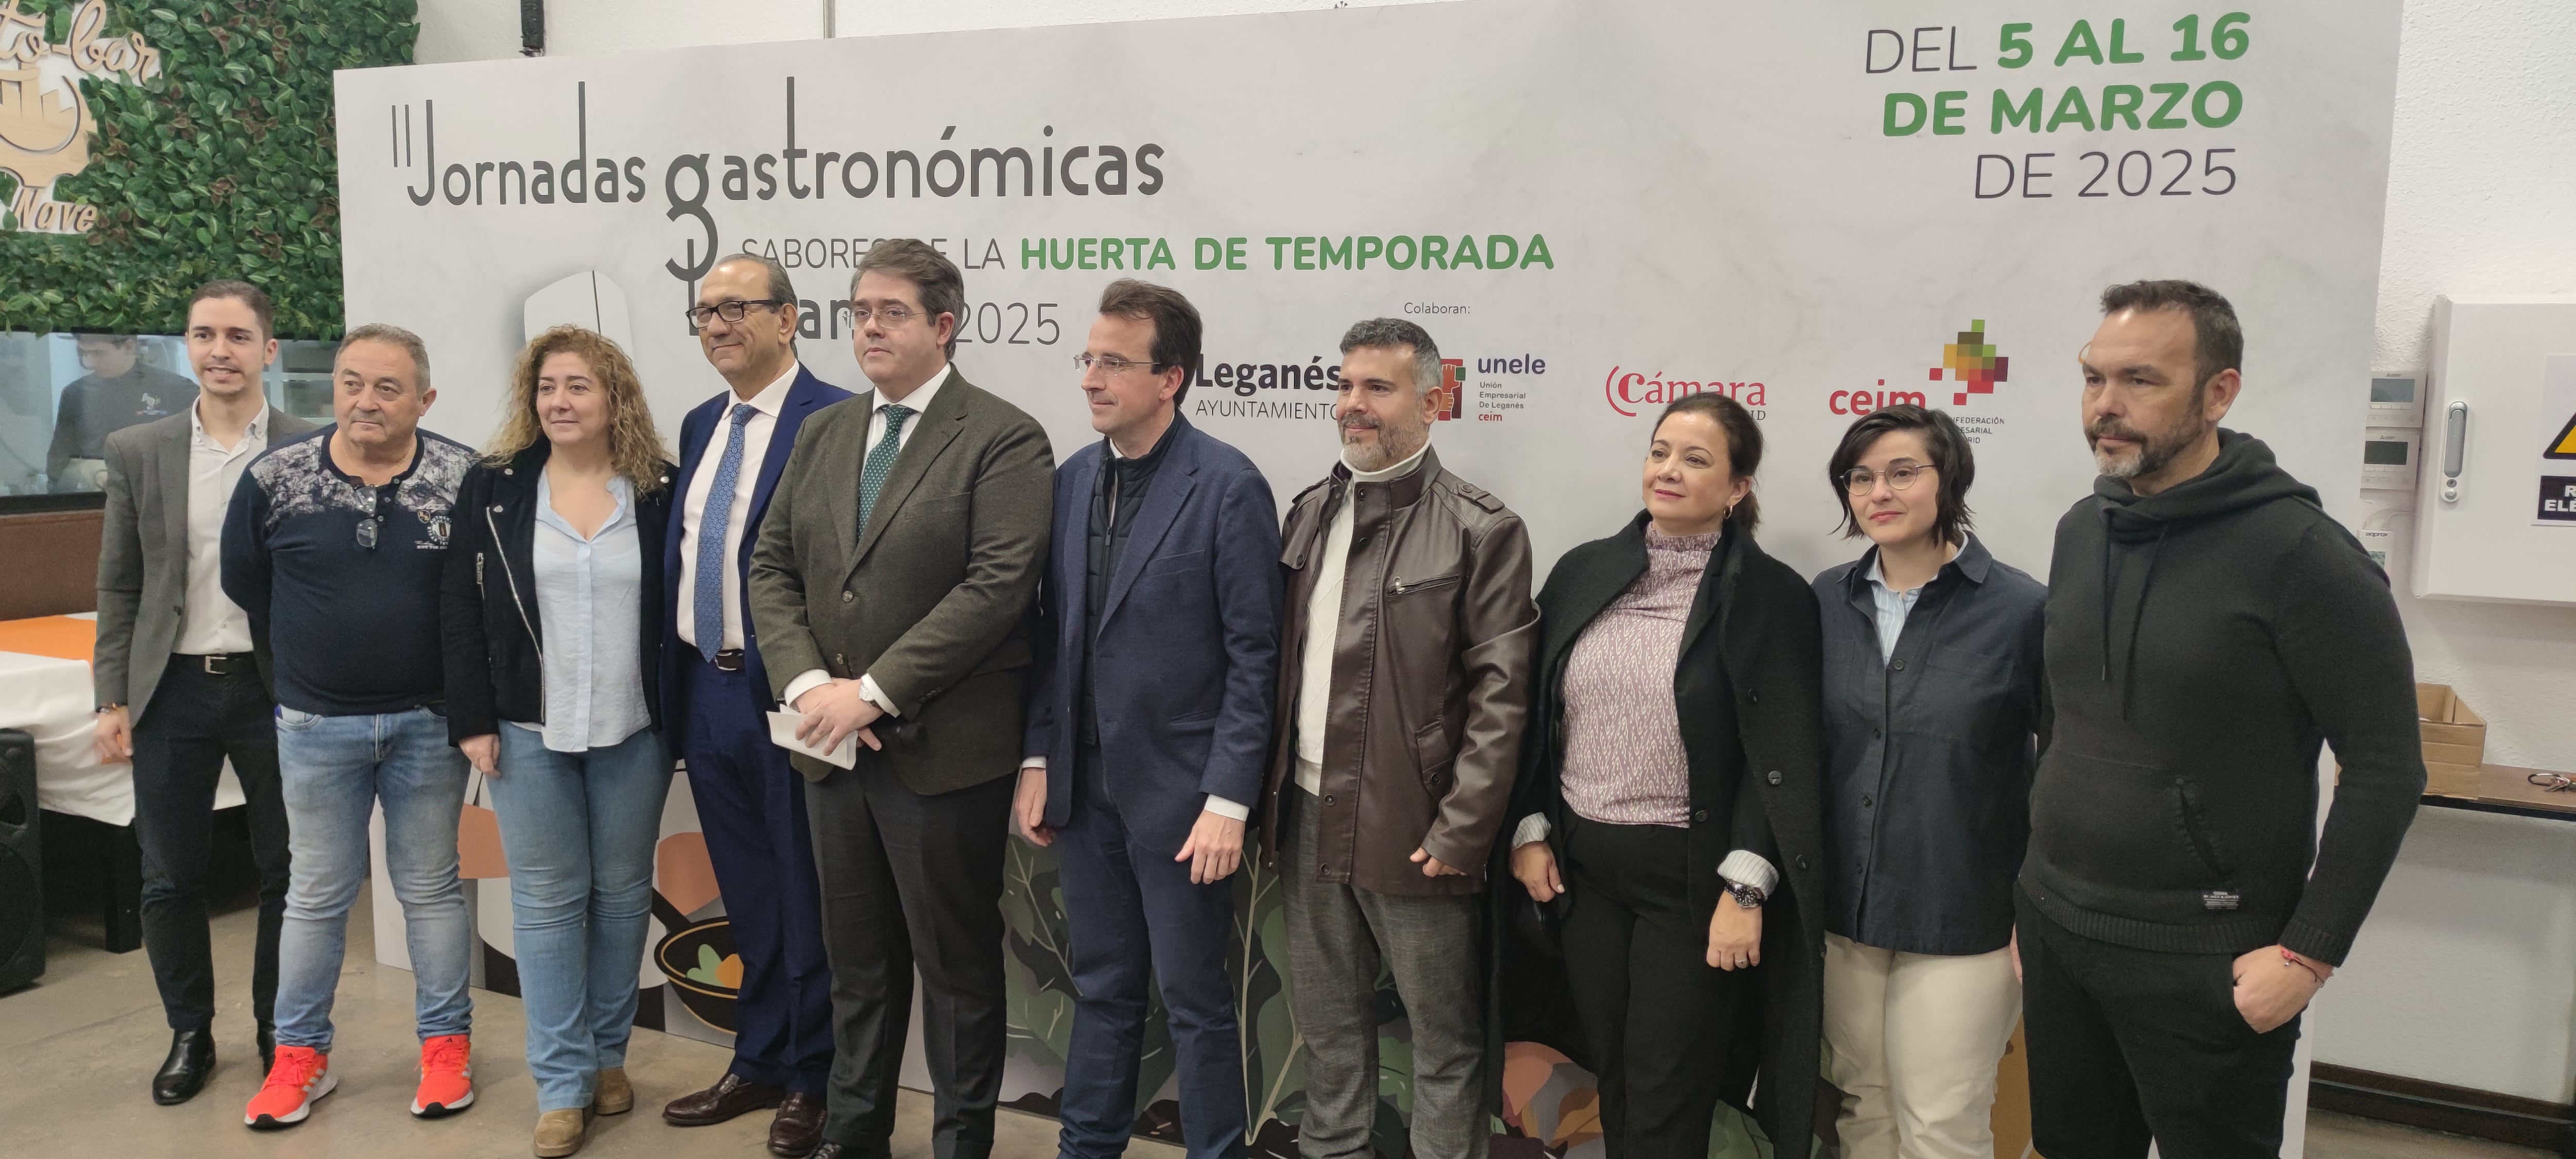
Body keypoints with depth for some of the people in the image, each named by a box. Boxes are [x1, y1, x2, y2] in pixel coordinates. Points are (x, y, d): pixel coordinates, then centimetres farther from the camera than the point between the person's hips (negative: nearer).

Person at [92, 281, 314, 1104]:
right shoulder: (137, 452, 4)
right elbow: (119, 587, 7)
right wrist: (112, 700, 2)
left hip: (275, 688, -2)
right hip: (172, 690, 2)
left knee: (286, 874, 8)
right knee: (169, 877, 10)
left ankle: (280, 1029, 26)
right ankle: (189, 1035, 27)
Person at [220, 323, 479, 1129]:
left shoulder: (465, 479, -9)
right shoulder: (276, 479, -5)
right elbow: (244, 581, 9)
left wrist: (464, 681, 0)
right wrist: (319, 647, 11)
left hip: (428, 721, -1)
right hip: (317, 723, 1)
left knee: (430, 887, 10)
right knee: (318, 893, 11)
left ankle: (446, 1044, 22)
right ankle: (301, 1055, 24)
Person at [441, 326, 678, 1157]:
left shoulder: (658, 491, 0)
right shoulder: (494, 487, 1)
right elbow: (461, 609, 1)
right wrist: (473, 720, -5)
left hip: (634, 732, 0)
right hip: (528, 731, 0)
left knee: (622, 892, 10)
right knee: (545, 900, 4)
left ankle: (608, 1054, 25)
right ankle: (561, 1082, 12)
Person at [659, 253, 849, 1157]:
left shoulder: (834, 420, -13)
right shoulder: (701, 425, 13)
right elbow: (681, 555, 14)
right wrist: (676, 687, 11)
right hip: (706, 692, 8)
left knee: (805, 896, 7)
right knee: (748, 896, 19)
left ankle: (813, 1079, 23)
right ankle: (759, 1063, 34)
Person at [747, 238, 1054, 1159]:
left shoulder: (1004, 440, -9)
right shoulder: (822, 436, 12)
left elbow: (999, 587, -19)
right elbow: (773, 569, 10)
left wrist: (873, 691, -19)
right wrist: (807, 684, -7)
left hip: (943, 750, -6)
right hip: (833, 745, 6)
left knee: (957, 961, 8)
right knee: (857, 955, 18)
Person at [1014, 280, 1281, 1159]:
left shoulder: (1228, 486, -12)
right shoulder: (1070, 480, 6)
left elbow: (1254, 656, -13)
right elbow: (1052, 635, 11)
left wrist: (1228, 800, -15)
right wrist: (1039, 761, 7)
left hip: (1179, 792, -5)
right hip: (1088, 785, 5)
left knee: (1196, 1001, 7)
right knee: (1101, 989, 18)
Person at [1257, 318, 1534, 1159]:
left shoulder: (1481, 530, -9)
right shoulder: (1310, 512, 10)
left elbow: (1500, 697, -12)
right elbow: (1280, 663, 13)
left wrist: (1459, 833, -15)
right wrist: (1270, 797, 9)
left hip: (1410, 829, -6)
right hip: (1309, 815, 6)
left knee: (1444, 1033, 7)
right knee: (1327, 1020, 19)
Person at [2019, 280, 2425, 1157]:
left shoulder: (2298, 551, -13)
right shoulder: (2081, 531, 6)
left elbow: (2386, 766, -12)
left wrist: (2310, 953, -14)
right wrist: (2037, 890, 12)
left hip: (2206, 965, -5)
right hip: (2053, 931, 6)